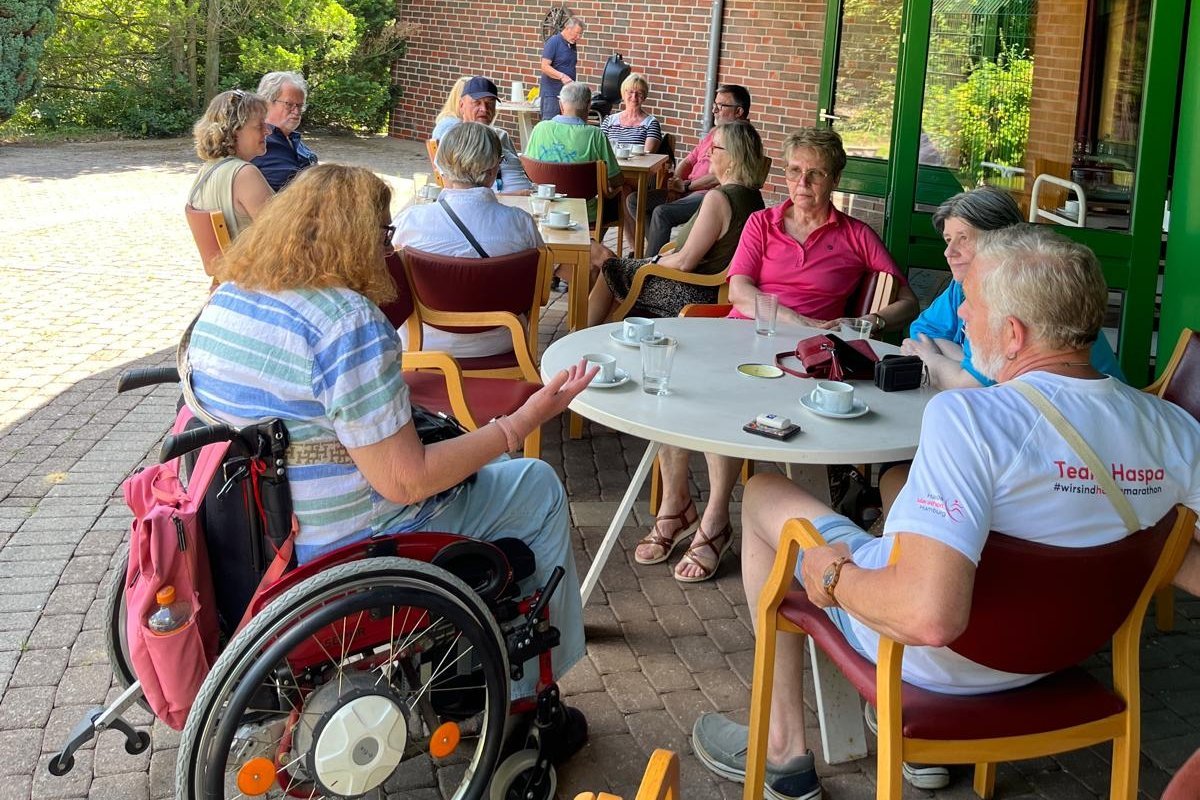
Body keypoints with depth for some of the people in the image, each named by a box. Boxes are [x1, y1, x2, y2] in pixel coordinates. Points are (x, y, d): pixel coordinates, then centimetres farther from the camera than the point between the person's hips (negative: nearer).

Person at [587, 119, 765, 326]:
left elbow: (685, 262, -24)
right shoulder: (753, 196, 3)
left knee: (610, 271, 8)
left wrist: (655, 261, -5)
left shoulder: (718, 198, -26)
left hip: (697, 295, -9)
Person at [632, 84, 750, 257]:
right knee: (634, 201, -1)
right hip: (689, 191, 10)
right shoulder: (713, 132, 22)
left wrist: (686, 185, -12)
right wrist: (675, 185, 3)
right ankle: (659, 248, -3)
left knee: (661, 212, -30)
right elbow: (688, 161, 23)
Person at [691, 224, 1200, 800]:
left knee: (763, 493, 14)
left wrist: (833, 575, -22)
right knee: (899, 483, 31)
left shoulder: (967, 417, -34)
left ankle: (784, 749, 21)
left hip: (933, 658, -6)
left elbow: (929, 617, -42)